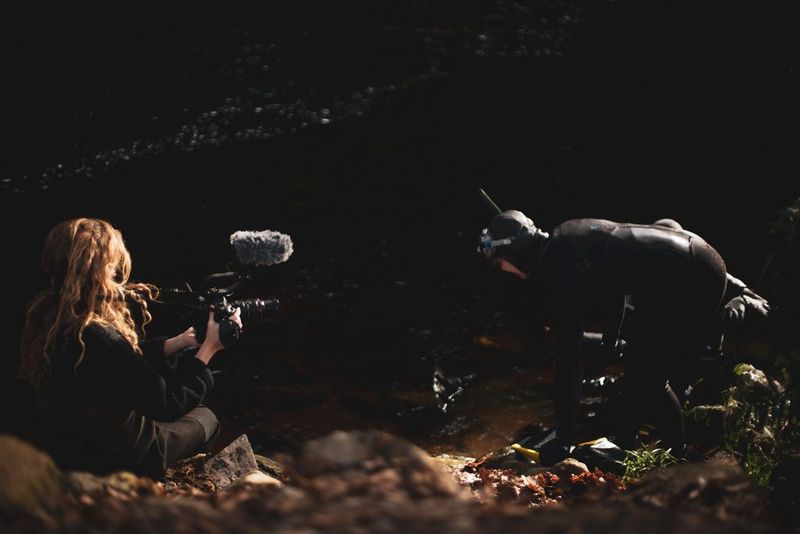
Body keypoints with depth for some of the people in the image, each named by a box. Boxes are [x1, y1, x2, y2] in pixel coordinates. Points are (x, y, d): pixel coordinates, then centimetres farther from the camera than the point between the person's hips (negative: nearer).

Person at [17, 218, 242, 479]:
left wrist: (178, 342, 2)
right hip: (109, 459, -7)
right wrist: (208, 348, -15)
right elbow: (167, 405, -24)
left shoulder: (48, 314, -9)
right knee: (205, 418, 18)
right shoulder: (97, 338, -36)